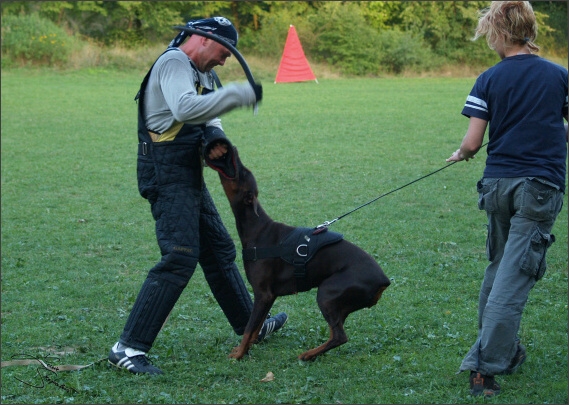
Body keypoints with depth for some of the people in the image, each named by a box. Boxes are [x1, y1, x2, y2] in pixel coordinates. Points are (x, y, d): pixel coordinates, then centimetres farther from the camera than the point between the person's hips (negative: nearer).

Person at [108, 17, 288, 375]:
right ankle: (129, 347, -18)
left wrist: (215, 137, -9)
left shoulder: (199, 72, 19)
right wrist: (239, 94, -28)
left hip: (189, 174, 11)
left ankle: (249, 325, 36)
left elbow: (208, 113, 15)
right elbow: (186, 108, -32)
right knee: (180, 257, -18)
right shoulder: (173, 62, -14)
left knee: (219, 249, 20)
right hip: (167, 173, -11)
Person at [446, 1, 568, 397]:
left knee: (499, 266, 20)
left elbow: (472, 143, -4)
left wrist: (461, 154, 18)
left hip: (497, 183, 1)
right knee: (515, 276, -4)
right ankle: (486, 365, -10)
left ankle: (504, 348, 25)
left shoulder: (490, 80, -1)